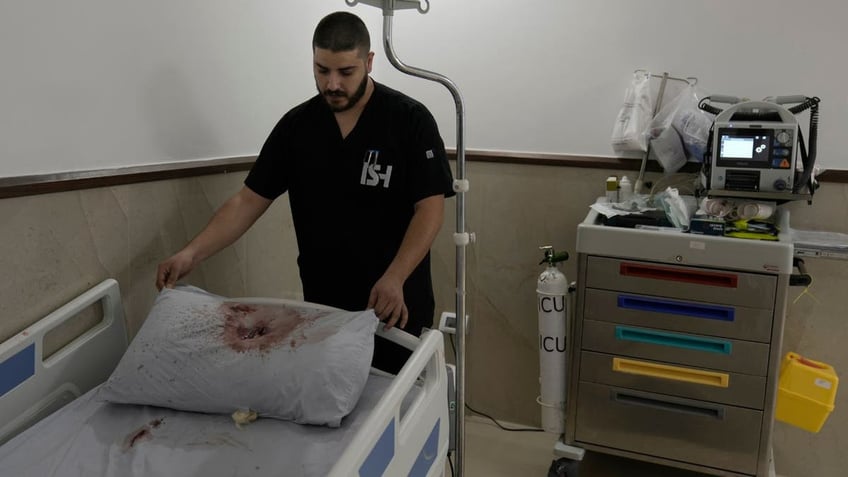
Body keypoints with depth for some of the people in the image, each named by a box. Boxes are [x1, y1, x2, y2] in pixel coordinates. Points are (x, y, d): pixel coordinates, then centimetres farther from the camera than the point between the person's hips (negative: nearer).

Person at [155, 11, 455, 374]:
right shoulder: (295, 126, 1)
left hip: (397, 305, -2)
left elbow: (430, 207, -13)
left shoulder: (410, 120, -9)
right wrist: (193, 253, -10)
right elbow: (249, 200, 2)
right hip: (321, 304, 3)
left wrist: (395, 278, -25)